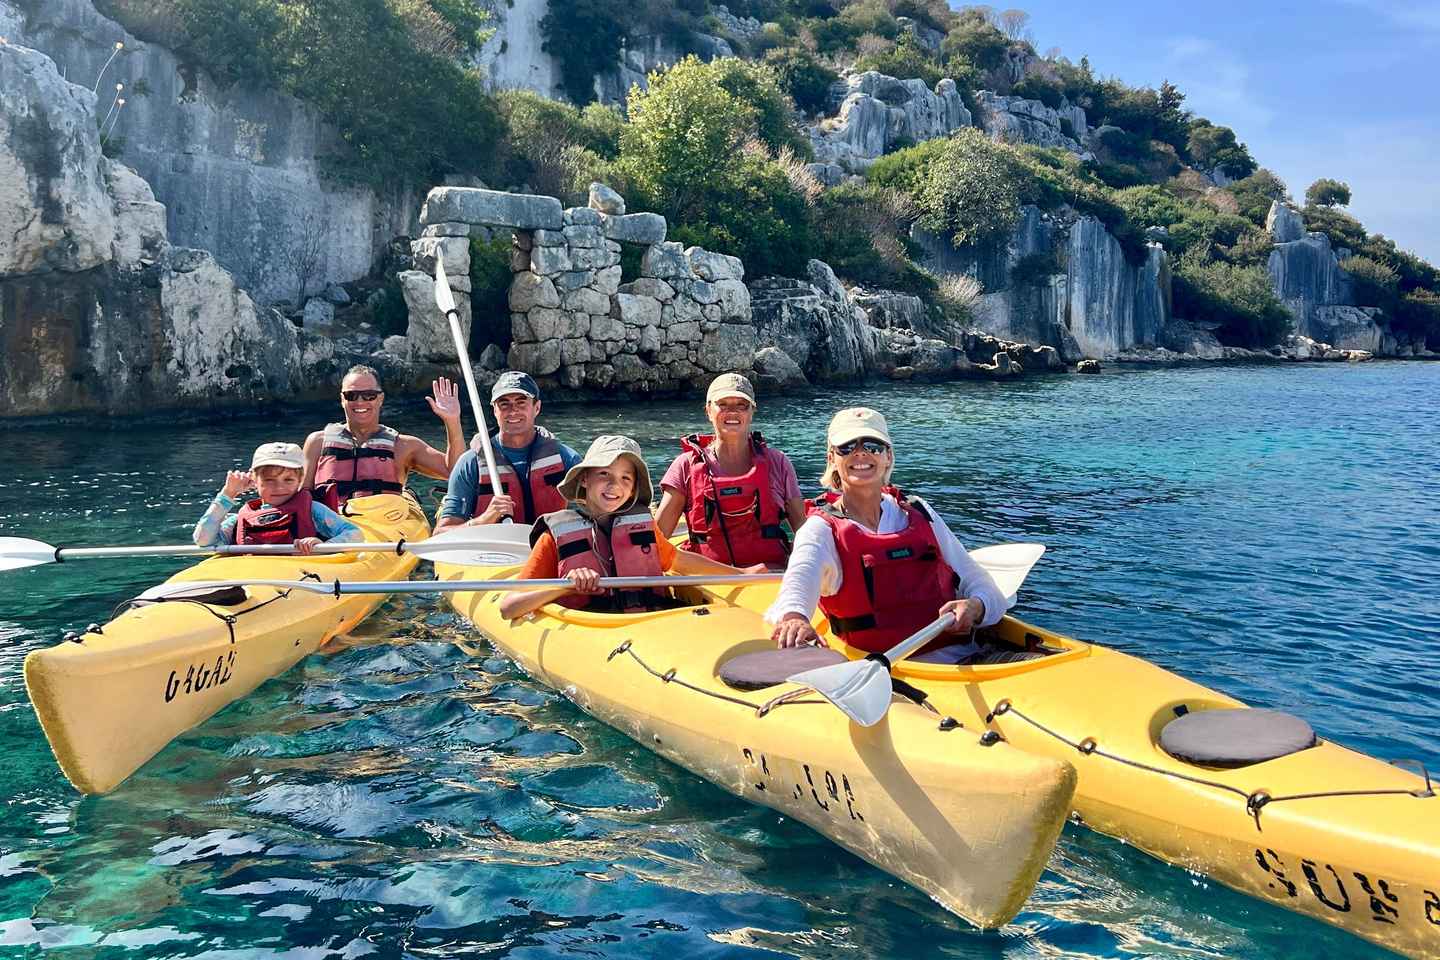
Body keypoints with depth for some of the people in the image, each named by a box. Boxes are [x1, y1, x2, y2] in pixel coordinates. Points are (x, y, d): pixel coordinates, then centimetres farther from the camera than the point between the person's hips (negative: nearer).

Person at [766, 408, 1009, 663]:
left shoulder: (918, 514, 16)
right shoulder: (820, 530, 1)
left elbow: (979, 583, 16)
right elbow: (800, 576, -23)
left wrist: (975, 607, -9)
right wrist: (794, 616, -47)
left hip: (964, 656, 3)